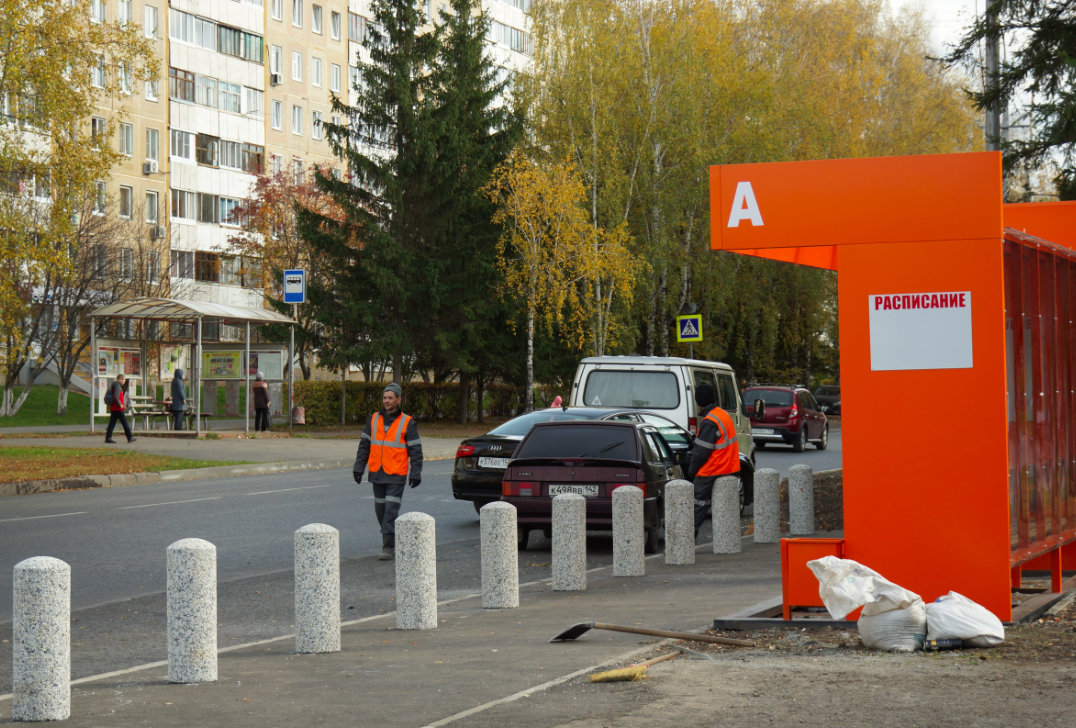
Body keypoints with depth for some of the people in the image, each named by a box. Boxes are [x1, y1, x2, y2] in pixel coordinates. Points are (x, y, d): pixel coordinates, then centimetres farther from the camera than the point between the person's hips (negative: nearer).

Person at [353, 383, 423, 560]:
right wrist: (358, 467, 7)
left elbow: (415, 450, -2)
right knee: (380, 509, 11)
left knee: (391, 509, -10)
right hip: (377, 473, 5)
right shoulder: (374, 419, 7)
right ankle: (391, 540, 26)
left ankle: (388, 547, -8)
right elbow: (364, 445, 11)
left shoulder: (407, 422, -3)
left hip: (396, 475, -5)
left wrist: (416, 473, -7)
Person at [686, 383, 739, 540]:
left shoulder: (709, 422, -19)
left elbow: (702, 451, -19)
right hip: (728, 469, 9)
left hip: (710, 472, -9)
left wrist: (691, 470, -7)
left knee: (698, 501, -3)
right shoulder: (724, 414, 10)